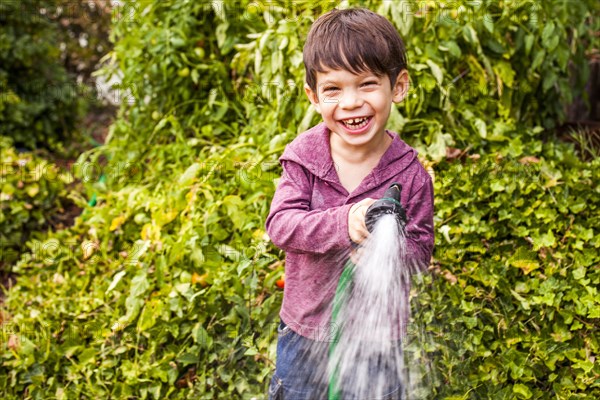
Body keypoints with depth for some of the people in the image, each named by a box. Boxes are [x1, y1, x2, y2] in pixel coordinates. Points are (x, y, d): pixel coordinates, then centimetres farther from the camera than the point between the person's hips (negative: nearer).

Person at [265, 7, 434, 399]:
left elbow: (420, 252, -11)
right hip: (305, 331, 2)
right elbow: (280, 223, -20)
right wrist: (343, 224, -36)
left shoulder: (410, 173, -14)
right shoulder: (304, 155, -12)